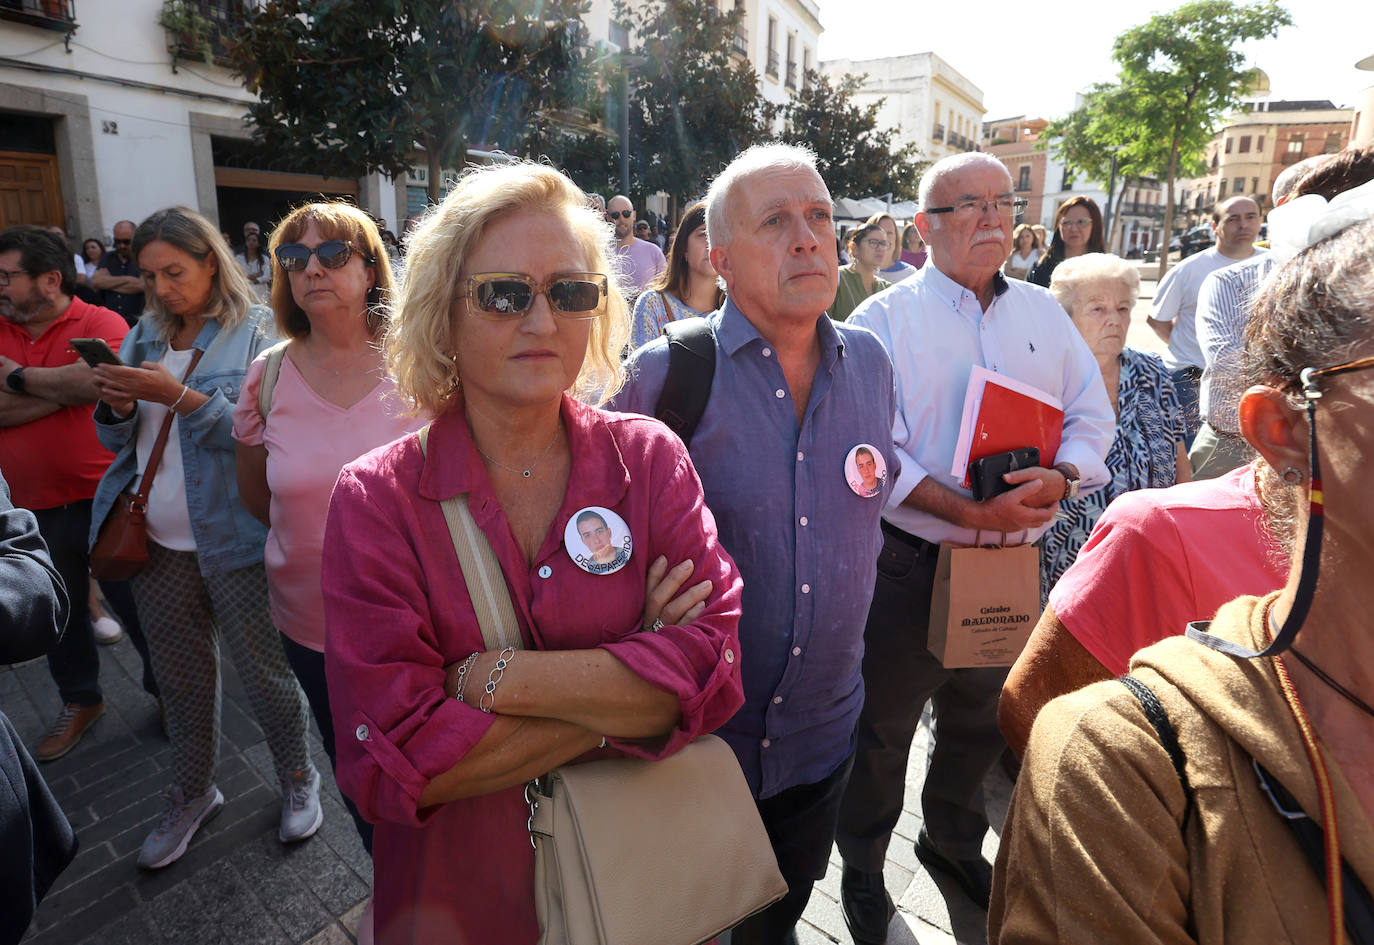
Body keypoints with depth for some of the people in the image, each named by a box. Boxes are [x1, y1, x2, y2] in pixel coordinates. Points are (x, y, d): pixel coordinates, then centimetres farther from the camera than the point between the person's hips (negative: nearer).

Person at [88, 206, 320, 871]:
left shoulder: (256, 331, -6)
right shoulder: (145, 337, 12)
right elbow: (118, 441, 14)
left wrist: (179, 396, -26)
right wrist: (115, 407, -7)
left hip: (234, 537, -5)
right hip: (157, 541, 6)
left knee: (264, 671, 6)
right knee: (181, 676, 18)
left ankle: (298, 778, 29)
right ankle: (192, 794, 37)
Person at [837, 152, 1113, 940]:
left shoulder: (1044, 314, 8)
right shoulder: (885, 319, -8)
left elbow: (1093, 417, 8)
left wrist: (1060, 477, -13)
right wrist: (969, 511, -25)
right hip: (912, 563, -5)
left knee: (981, 723, 23)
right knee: (884, 726, 10)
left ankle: (955, 840, 50)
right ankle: (863, 869, 35)